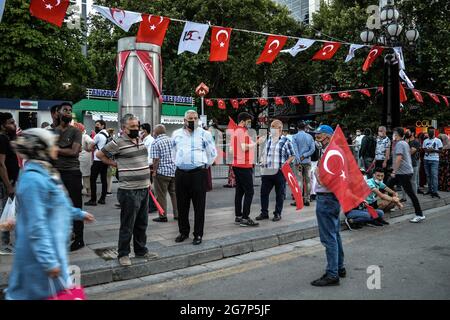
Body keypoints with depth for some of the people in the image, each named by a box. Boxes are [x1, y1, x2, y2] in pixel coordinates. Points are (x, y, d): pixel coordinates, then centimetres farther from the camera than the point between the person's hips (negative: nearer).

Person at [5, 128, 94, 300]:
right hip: (43, 252, -10)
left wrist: (79, 213, 30)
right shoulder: (33, 180, -25)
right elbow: (36, 225, -26)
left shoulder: (45, 173, 7)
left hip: (52, 245, 10)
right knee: (49, 292, 6)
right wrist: (49, 261, -25)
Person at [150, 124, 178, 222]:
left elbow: (156, 159, -13)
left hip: (162, 171, -6)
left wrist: (154, 171, -5)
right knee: (174, 193, 13)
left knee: (161, 195, 3)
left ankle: (163, 216, 7)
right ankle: (177, 214, 16)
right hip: (174, 170, 6)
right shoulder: (171, 140, 10)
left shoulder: (155, 143, -8)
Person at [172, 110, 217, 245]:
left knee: (199, 206, 1)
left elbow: (213, 153, 7)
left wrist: (204, 166, 7)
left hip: (198, 173, -3)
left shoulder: (204, 134, 1)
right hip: (180, 173, 4)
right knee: (181, 205, 11)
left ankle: (198, 234, 12)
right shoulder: (176, 134, 11)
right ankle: (183, 232, 26)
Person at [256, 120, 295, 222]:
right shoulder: (268, 140, 13)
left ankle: (277, 214, 18)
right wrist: (263, 163, 7)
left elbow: (292, 156, -2)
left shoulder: (285, 141, -3)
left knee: (280, 194, 6)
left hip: (280, 172, -5)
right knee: (264, 192, 5)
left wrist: (285, 164, -15)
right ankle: (264, 213, 17)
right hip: (267, 171, 5)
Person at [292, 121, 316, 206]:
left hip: (299, 162, -2)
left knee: (299, 180, -2)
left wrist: (298, 161, -14)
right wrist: (304, 156, -4)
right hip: (307, 161, 2)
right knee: (308, 180, 6)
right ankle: (307, 199, 9)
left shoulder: (295, 137, -1)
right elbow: (313, 149, -2)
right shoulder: (310, 136, 7)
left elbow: (295, 150, -10)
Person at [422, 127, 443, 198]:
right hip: (426, 160, 4)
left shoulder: (438, 140, 1)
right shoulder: (425, 141, 13)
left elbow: (440, 150, -1)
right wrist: (427, 150, -9)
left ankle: (435, 191, -12)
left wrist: (433, 150, -17)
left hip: (434, 160, -4)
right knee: (428, 175, 7)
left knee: (434, 176, -11)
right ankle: (430, 190, 14)